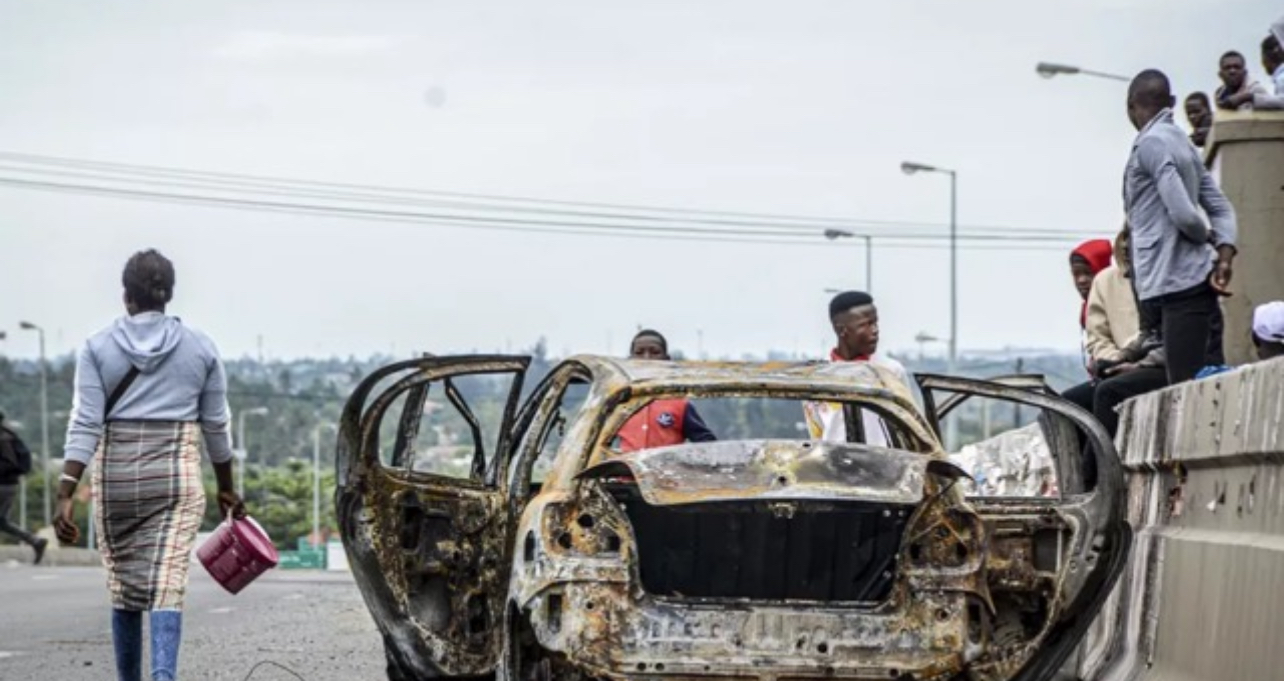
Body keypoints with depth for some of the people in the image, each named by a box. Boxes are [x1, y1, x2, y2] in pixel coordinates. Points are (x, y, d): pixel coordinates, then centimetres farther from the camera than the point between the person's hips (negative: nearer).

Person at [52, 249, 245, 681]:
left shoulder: (99, 347, -1)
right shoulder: (199, 348, 3)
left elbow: (85, 425, -8)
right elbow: (216, 426, 7)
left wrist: (65, 495, -11)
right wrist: (226, 488, 19)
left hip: (116, 475, 1)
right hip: (177, 476, -1)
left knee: (123, 586, 14)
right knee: (167, 586, -8)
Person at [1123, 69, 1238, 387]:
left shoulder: (1151, 143, -10)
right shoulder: (1182, 142, 19)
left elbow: (1183, 215, -19)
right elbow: (1221, 208, 15)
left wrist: (1207, 238, 1)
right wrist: (1224, 256, 1)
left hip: (1178, 285, -9)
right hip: (1187, 282, 9)